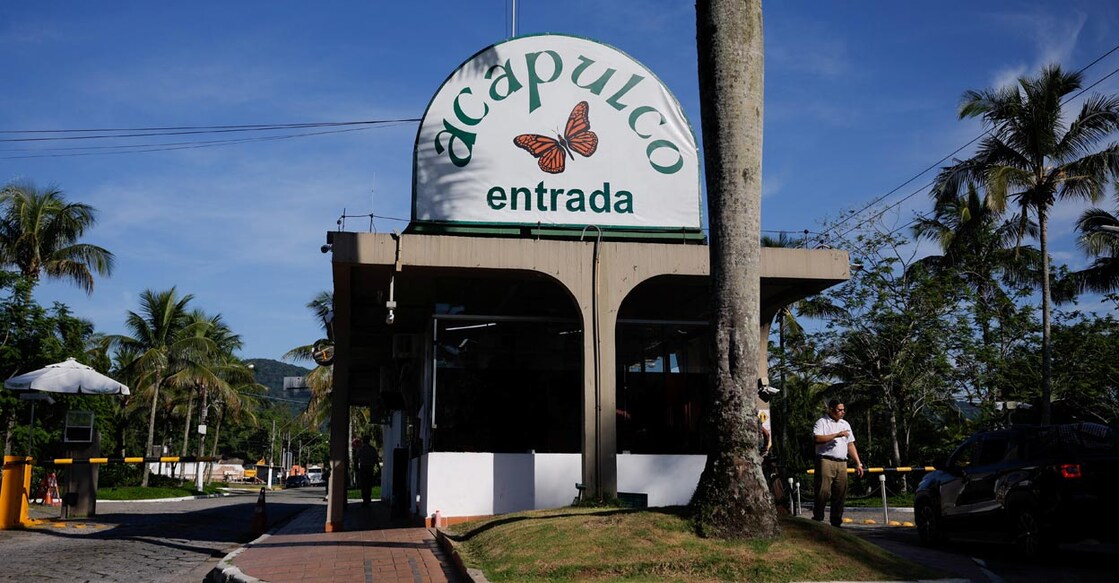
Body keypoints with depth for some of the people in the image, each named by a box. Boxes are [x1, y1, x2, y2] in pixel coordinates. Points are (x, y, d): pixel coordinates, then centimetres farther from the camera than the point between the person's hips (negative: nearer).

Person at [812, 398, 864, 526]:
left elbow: (850, 445, 21)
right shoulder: (822, 422, 1)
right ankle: (817, 519, -1)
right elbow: (818, 438, -16)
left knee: (840, 493, 3)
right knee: (824, 491, -10)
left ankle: (836, 521, 11)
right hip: (826, 461, -6)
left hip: (841, 463, 6)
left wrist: (858, 463, 15)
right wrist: (837, 435, -15)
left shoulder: (845, 424, 21)